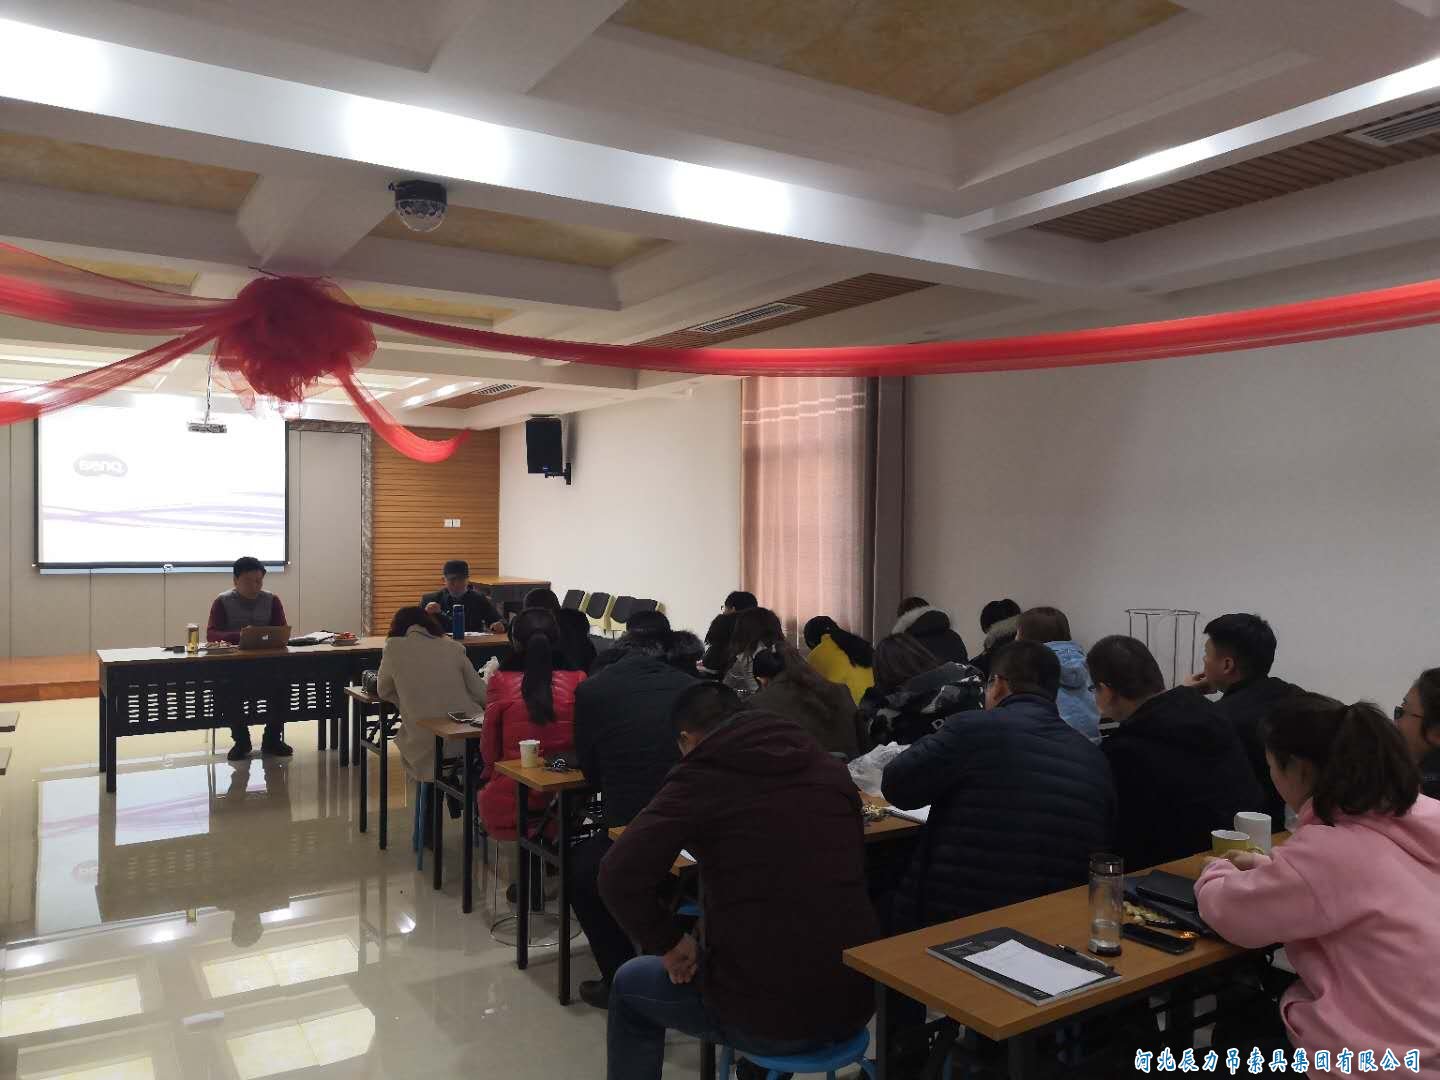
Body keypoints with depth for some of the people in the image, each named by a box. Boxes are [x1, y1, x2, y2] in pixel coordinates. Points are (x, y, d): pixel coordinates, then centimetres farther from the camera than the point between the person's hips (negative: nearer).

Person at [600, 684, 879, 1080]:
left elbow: (619, 876, -18)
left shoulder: (700, 776, -8)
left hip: (766, 1011, -5)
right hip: (856, 999, 6)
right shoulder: (829, 767, 7)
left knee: (630, 985, 24)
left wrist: (668, 943, -1)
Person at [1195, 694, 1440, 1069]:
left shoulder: (1329, 848, -29)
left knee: (1231, 1033, 19)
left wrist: (1219, 871, 6)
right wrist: (1268, 868, 17)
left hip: (1375, 1056, -7)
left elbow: (1226, 911, -15)